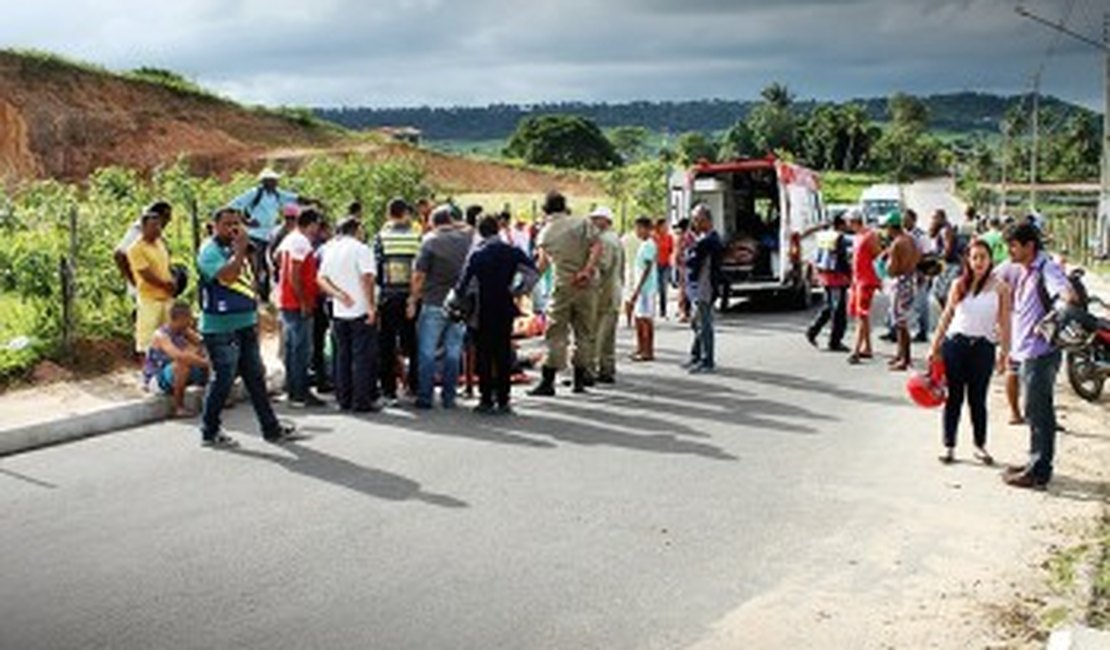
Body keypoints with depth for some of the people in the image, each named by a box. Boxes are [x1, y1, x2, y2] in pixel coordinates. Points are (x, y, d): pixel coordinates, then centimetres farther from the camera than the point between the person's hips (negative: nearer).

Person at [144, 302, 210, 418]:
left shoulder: (185, 331, -2)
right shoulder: (161, 335, -23)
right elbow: (179, 356, -39)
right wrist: (204, 362, -36)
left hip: (176, 376, 8)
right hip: (156, 379, -8)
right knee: (183, 363, -33)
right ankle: (178, 408, -27)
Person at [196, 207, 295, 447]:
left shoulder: (235, 249, 17)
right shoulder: (210, 251, -11)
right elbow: (227, 276, -28)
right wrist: (241, 249, -22)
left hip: (246, 324, 9)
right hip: (221, 327, -9)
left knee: (256, 377, 12)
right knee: (223, 379, -3)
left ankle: (271, 428, 18)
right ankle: (209, 432, 11)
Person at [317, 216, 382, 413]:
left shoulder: (330, 250, 11)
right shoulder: (361, 249, -8)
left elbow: (321, 278, 6)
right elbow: (367, 278, -18)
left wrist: (338, 294, -4)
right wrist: (372, 306, -17)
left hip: (339, 312, 6)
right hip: (360, 311, -6)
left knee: (342, 357, 12)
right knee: (363, 357, -1)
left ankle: (344, 399, 16)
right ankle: (362, 401, -1)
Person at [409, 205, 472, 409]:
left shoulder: (431, 241, -7)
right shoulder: (467, 238, 2)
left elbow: (419, 275, -9)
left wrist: (413, 299, -2)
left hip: (434, 303, -3)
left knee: (427, 352, 4)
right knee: (453, 352, 9)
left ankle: (425, 397, 4)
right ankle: (449, 397, 11)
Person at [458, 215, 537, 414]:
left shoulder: (476, 255, -4)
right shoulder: (512, 251, -1)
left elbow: (463, 284, -5)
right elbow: (533, 272, -9)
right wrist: (520, 291, 2)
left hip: (484, 310, -1)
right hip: (505, 309, 1)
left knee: (484, 355, 6)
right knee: (503, 355, 7)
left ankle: (486, 400, 5)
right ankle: (503, 401, 7)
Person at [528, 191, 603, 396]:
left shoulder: (544, 233, 6)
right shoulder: (582, 223, 4)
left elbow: (542, 265, 12)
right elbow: (597, 246, -10)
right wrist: (587, 269, -14)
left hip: (562, 287, -1)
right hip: (586, 286, 1)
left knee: (555, 335, 3)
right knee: (584, 333, 10)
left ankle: (547, 382, 1)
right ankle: (579, 381, 14)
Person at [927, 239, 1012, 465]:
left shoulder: (1000, 287, 1)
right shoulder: (959, 285, 6)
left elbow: (1004, 323, 1)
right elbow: (946, 316, 10)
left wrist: (1004, 353, -4)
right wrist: (934, 347, 9)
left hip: (983, 347, -1)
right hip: (955, 343, 1)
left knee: (978, 399, 5)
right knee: (954, 398, 5)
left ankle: (980, 446, 19)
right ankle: (949, 446, 12)